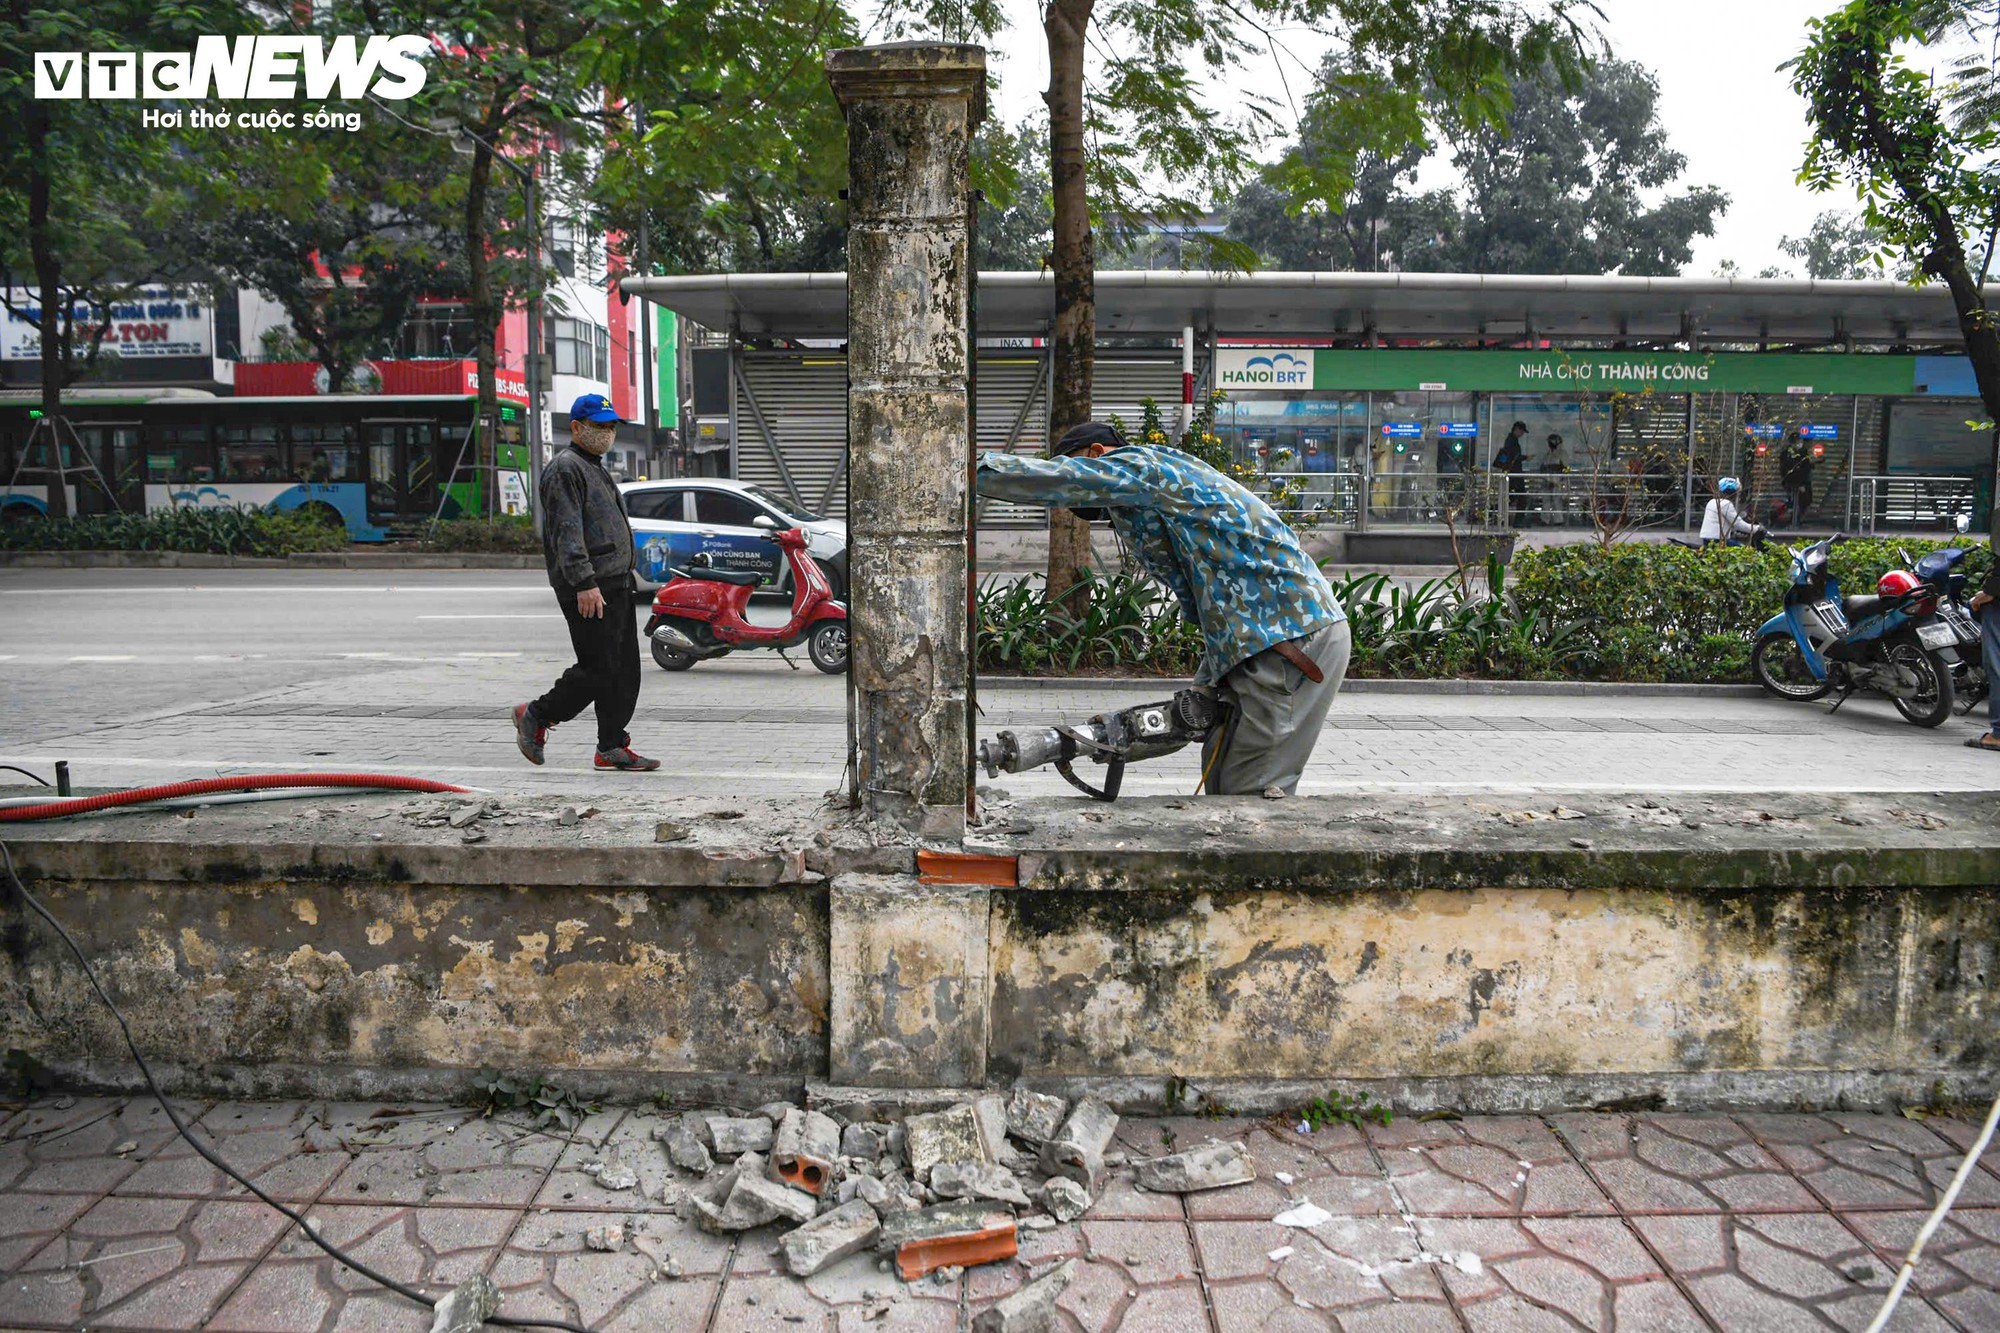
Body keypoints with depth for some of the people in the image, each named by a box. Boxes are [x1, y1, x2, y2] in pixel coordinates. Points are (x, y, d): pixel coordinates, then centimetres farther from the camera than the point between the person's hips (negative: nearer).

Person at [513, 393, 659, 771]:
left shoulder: (596, 468, 23)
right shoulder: (565, 469, -9)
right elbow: (567, 532, -19)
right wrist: (584, 583, -26)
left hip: (615, 585, 10)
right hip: (588, 590, -10)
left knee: (624, 670, 7)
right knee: (598, 669, -9)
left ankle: (613, 747, 12)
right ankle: (535, 716, 9)